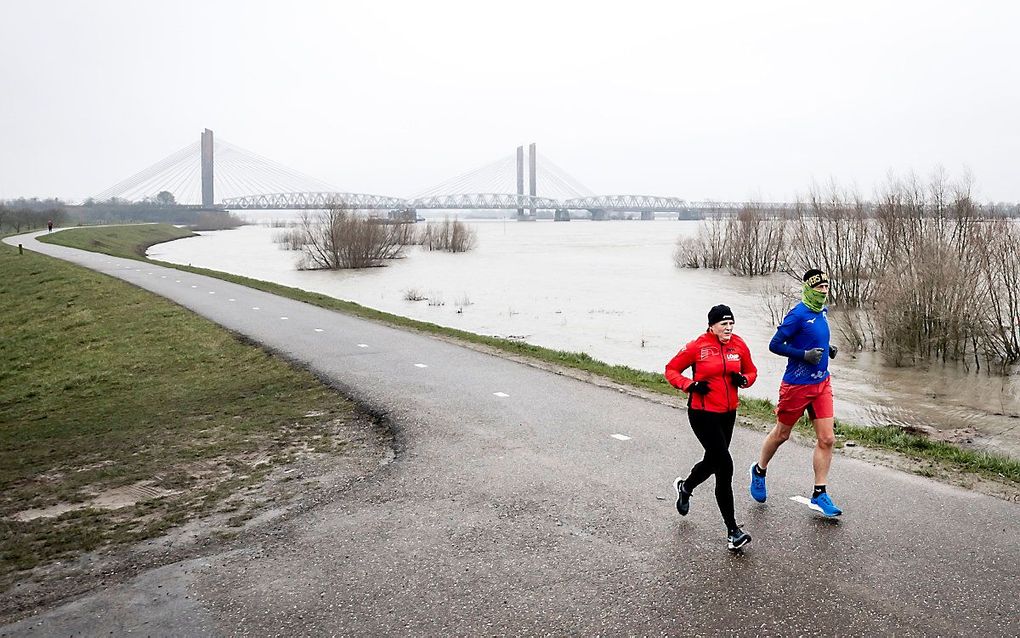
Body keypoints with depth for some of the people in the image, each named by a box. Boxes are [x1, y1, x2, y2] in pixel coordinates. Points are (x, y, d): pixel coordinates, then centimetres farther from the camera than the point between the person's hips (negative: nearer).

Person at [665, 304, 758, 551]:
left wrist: (743, 379, -7)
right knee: (725, 466, -12)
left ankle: (685, 487, 55)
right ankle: (732, 532, -4)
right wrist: (691, 385, -17)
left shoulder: (739, 345, 2)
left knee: (713, 461, 20)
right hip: (703, 413, -6)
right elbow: (671, 370, -1)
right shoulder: (697, 347, -10)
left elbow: (751, 371, 16)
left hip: (728, 413, 6)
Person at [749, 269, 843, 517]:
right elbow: (775, 345, -16)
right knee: (781, 434, 11)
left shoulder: (823, 312, 6)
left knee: (826, 439, 0)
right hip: (797, 385, -6)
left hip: (822, 383, 7)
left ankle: (820, 494, 10)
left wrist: (827, 348, 6)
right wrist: (805, 354, -23)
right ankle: (759, 470, 37)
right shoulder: (798, 314, -18)